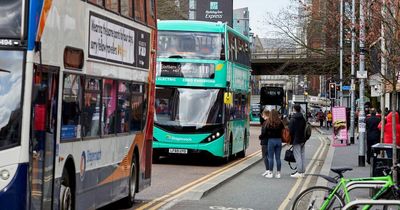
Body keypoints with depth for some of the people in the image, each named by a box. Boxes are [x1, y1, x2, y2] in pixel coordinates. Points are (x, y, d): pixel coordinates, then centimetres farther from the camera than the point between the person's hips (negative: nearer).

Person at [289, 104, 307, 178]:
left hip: (296, 140, -7)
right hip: (302, 140, 7)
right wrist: (304, 139, 16)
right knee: (302, 155, 11)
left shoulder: (293, 119, -13)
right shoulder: (303, 119, 8)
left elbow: (290, 131, -13)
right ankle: (302, 171, 14)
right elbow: (304, 129, 12)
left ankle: (299, 172, -7)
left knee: (297, 156, -6)